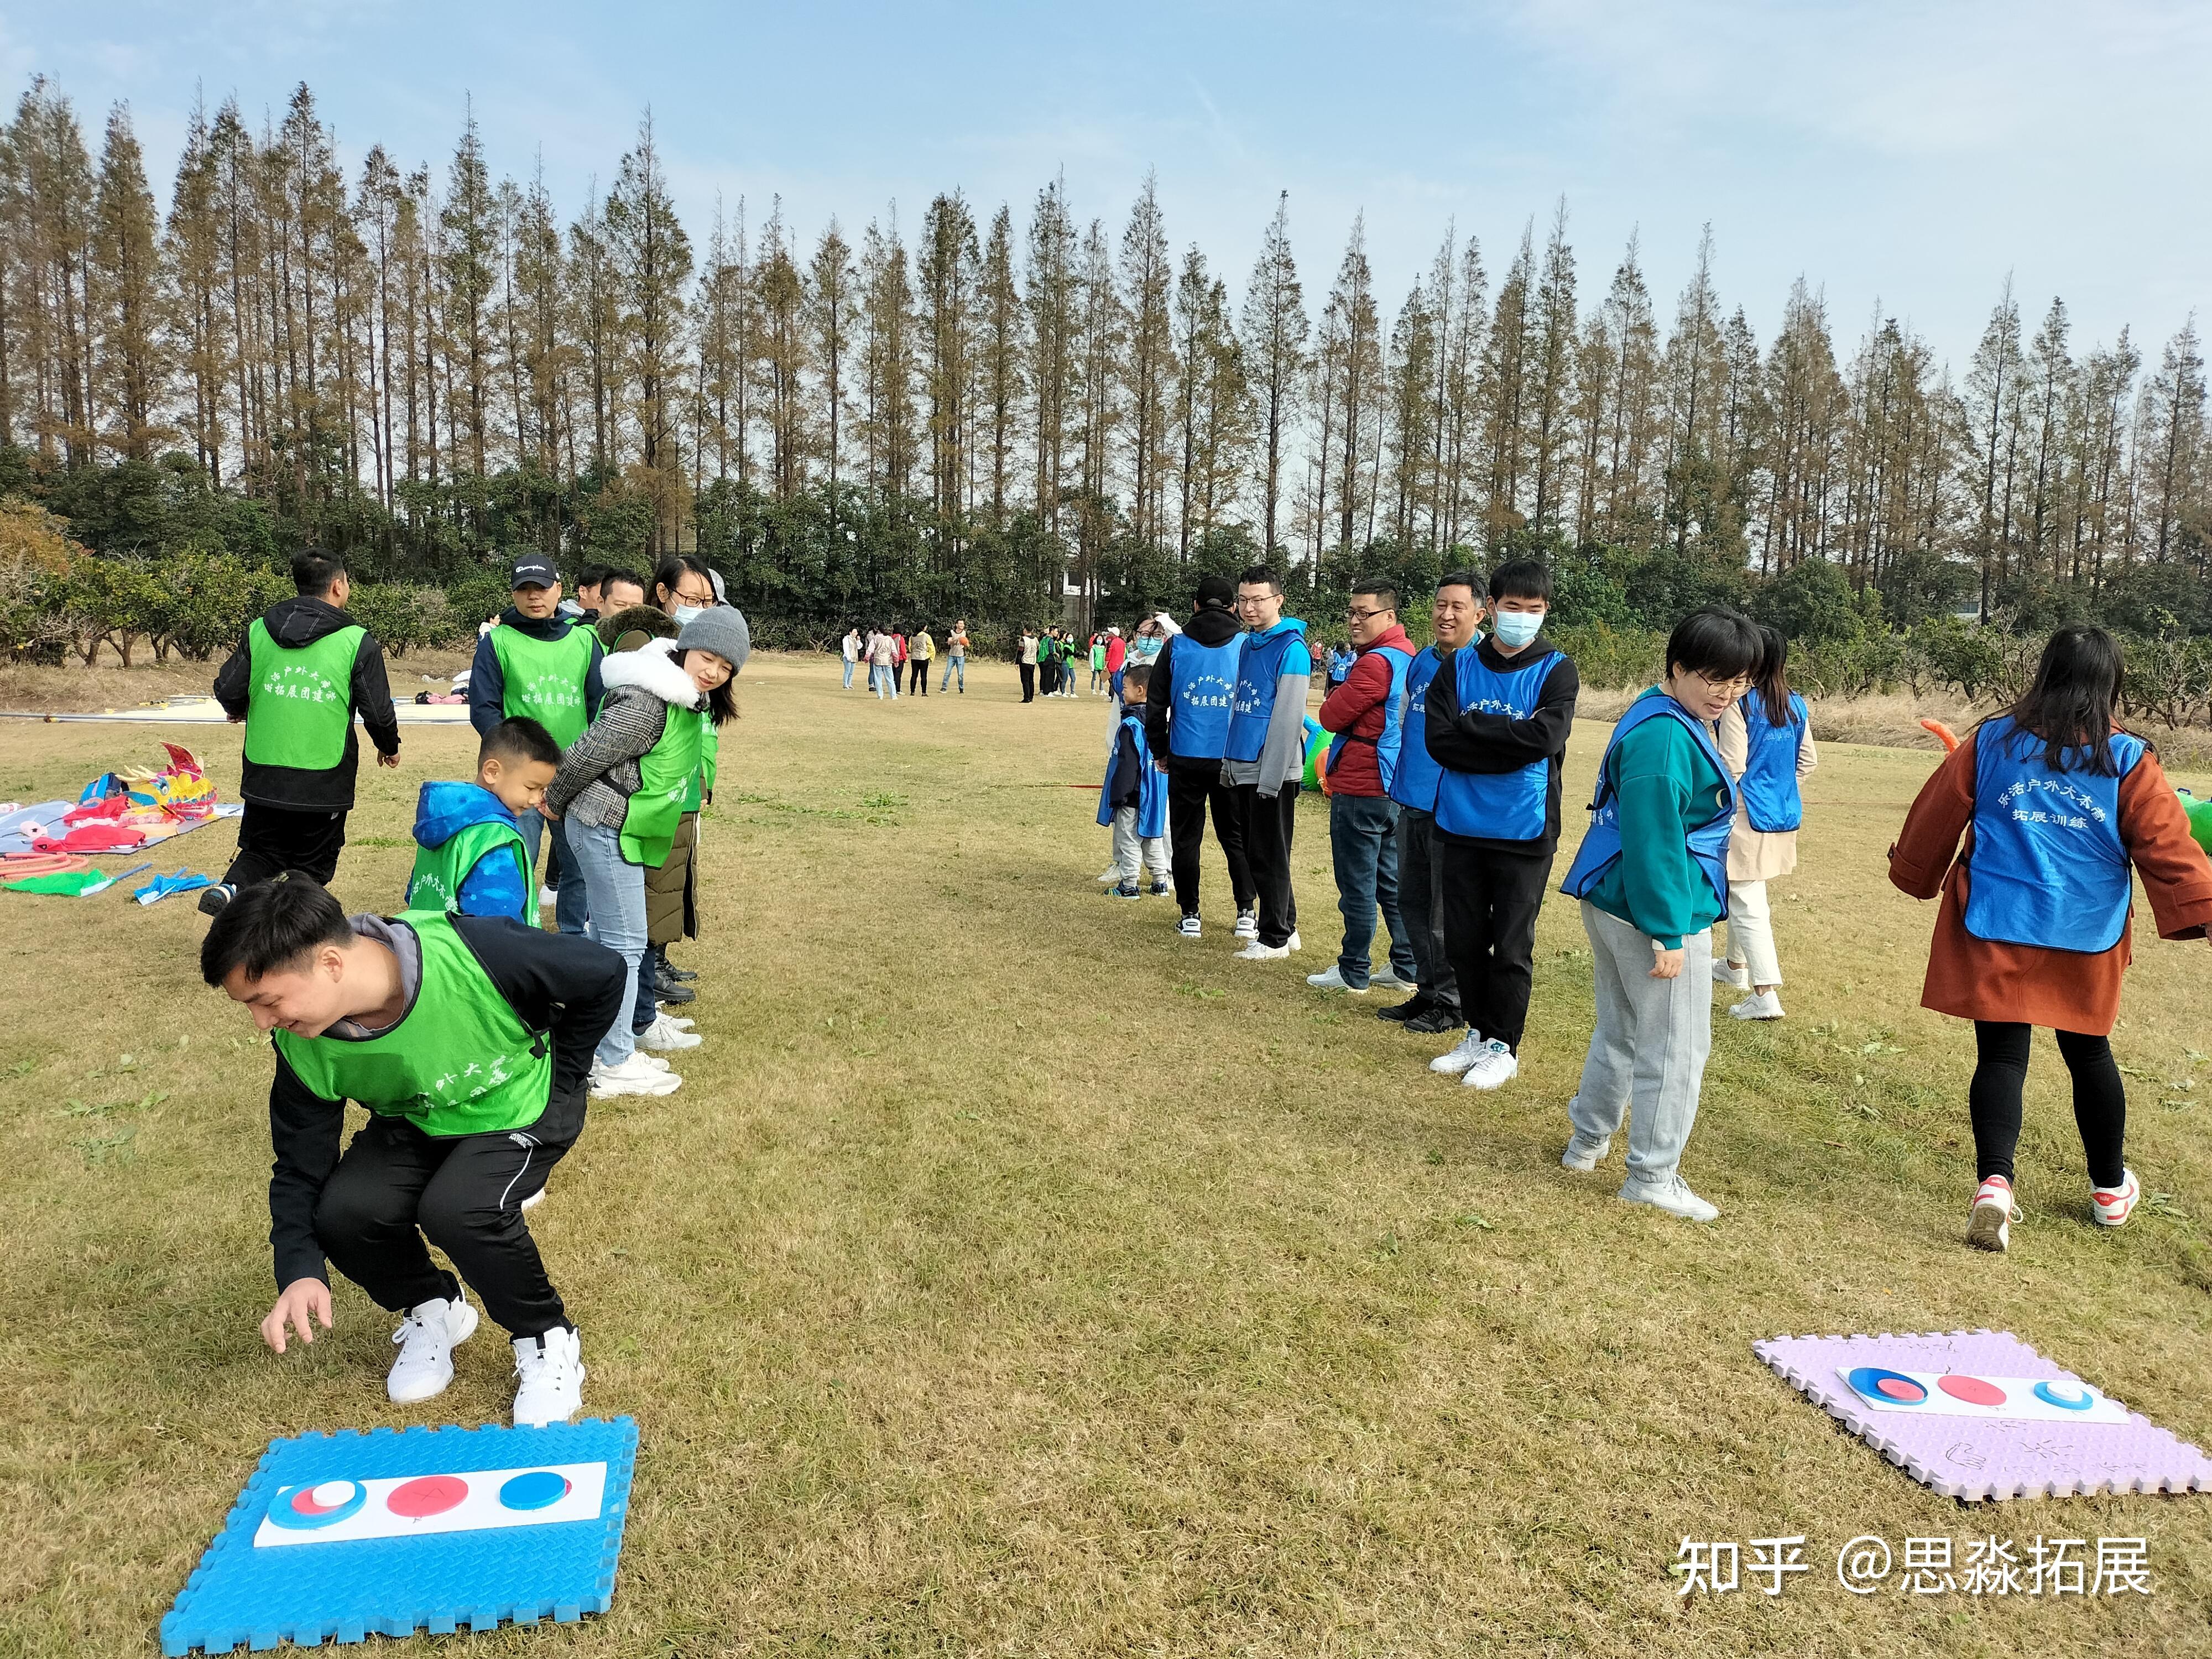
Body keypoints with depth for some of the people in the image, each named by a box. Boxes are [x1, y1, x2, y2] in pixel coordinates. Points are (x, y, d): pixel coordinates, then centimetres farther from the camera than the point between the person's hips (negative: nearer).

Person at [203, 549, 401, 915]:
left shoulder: (260, 630, 3)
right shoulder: (357, 641, -6)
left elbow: (228, 690, 4)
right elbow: (378, 710, -5)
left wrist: (239, 711, 28)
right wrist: (389, 746, 16)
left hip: (263, 778, 3)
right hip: (324, 784, -3)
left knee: (261, 852, 20)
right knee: (311, 866, 10)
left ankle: (229, 888, -7)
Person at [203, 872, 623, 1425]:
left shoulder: (471, 953, -37)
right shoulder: (303, 1046, -19)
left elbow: (603, 975, -21)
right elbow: (301, 1164, -7)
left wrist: (558, 1079, -13)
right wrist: (300, 1269, -22)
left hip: (522, 1109, -5)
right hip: (418, 1125, 5)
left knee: (456, 1208, -31)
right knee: (344, 1213, -21)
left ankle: (548, 1338, -4)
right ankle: (432, 1308, 12)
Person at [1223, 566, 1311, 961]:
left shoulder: (1291, 648, -13)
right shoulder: (1248, 644, 13)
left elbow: (1288, 718, -17)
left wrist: (1270, 778, -19)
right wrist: (1230, 761, 16)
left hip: (1272, 770, -9)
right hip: (1244, 767, 9)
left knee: (1269, 857, 0)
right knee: (1255, 853, 14)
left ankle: (1275, 938, 11)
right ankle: (1286, 928, 25)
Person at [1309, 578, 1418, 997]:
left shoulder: (1375, 663, -19)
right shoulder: (1408, 656, 10)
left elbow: (1331, 716, -14)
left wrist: (1336, 693, 3)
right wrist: (1345, 696, 2)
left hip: (1359, 789, -9)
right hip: (1394, 787, 9)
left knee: (1357, 884, 0)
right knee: (1392, 880, 15)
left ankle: (1353, 973, 8)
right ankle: (1407, 966, 21)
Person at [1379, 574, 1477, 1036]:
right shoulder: (1421, 663, 11)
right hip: (1412, 804, 7)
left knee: (1447, 912, 1)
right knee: (1413, 903, 14)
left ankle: (1451, 1002, 14)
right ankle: (1427, 991, 27)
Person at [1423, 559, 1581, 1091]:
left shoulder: (1557, 671, -3)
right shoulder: (1459, 666, 4)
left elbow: (1544, 737, -20)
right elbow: (1438, 739, -9)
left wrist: (1473, 726, -14)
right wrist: (1509, 744, -15)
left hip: (1524, 833, -3)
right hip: (1462, 827, 3)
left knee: (1511, 946, 5)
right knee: (1464, 939, 12)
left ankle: (1503, 1047, 19)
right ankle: (1478, 1032, 29)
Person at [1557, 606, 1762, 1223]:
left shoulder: (1667, 718, 12)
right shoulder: (1665, 738, -22)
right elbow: (1652, 841, -26)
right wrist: (1666, 935, -24)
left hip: (1611, 904, 11)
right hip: (1651, 910, -10)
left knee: (1621, 1032, 22)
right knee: (1675, 1047, 2)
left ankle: (1587, 1142, 36)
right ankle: (1652, 1177, 13)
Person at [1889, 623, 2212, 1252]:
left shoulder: (1990, 744, -3)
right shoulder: (2128, 760, -5)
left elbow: (1934, 820, 5)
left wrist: (1913, 874, 21)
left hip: (1996, 933, -1)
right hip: (2087, 941, 1)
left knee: (2001, 1055, 3)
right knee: (2090, 1054, 18)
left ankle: (1994, 1185, -14)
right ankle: (2110, 1189, 33)